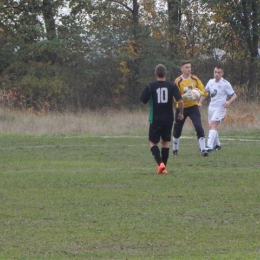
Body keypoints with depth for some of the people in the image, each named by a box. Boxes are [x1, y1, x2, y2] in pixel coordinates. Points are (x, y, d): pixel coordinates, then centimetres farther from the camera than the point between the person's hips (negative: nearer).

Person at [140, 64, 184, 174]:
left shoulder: (150, 86, -7)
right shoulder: (172, 86, -4)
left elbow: (143, 100, -6)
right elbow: (180, 101, -12)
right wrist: (181, 113, 4)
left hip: (155, 119, -2)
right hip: (168, 119, 2)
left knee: (153, 142, 7)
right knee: (165, 142, 16)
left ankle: (160, 163, -16)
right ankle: (163, 168, 16)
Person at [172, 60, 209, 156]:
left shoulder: (195, 79, -1)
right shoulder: (178, 81, -9)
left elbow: (204, 92, -2)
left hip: (193, 106, 1)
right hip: (181, 108, -1)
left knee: (199, 128, -16)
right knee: (177, 131, 9)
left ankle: (203, 149, -16)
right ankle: (175, 149, 31)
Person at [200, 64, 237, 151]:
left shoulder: (225, 84, -11)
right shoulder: (210, 82, 6)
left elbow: (234, 95, -8)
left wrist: (229, 102, -27)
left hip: (220, 108, -7)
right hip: (211, 107, 7)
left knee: (213, 125, -22)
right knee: (211, 126, 15)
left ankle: (209, 146, -33)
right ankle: (217, 144, 35)